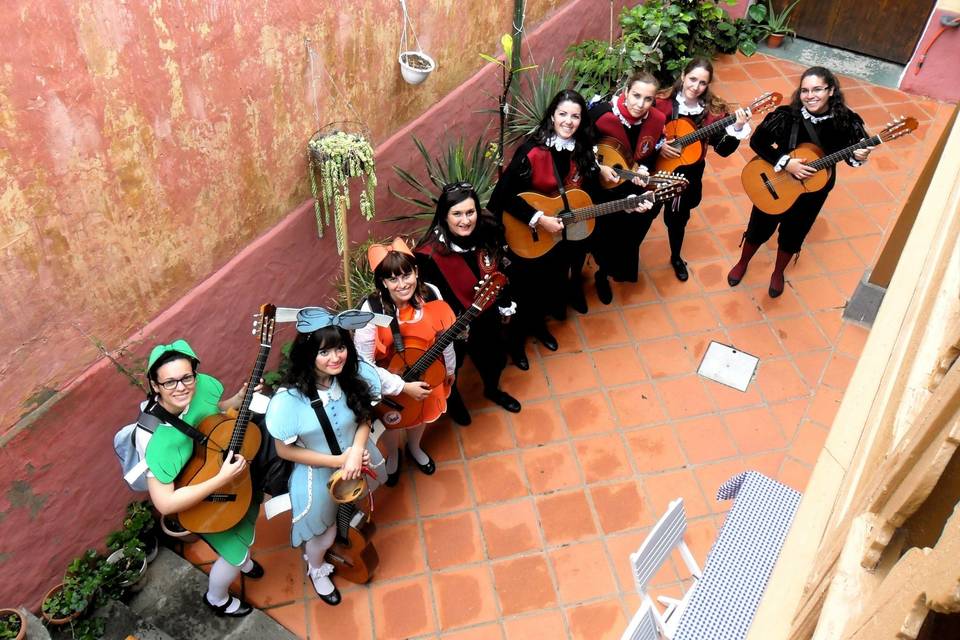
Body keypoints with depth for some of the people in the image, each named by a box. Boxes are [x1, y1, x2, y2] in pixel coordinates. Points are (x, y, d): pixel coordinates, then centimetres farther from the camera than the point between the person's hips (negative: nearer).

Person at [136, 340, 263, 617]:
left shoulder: (202, 385, -26)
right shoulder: (156, 438, -41)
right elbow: (165, 504, -37)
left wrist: (242, 396, -20)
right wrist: (222, 479, -41)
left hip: (222, 465, 6)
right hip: (196, 498, -6)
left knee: (251, 505, 26)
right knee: (237, 550, 6)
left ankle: (241, 560, 59)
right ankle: (216, 599, 40)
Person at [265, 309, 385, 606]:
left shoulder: (356, 375, -22)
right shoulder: (290, 399, -33)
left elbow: (364, 418, -7)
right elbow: (285, 450, -20)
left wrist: (356, 451, -26)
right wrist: (338, 461, -23)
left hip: (358, 463, 4)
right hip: (318, 476, -3)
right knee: (324, 535, 21)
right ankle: (316, 569, 57)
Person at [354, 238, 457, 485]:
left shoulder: (431, 295, -22)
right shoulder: (372, 311, -34)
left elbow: (445, 336, -5)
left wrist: (450, 368, 8)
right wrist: (403, 387, -29)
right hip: (389, 384, -3)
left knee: (422, 415, 31)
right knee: (392, 423, 25)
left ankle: (414, 448, 65)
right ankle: (393, 456, 61)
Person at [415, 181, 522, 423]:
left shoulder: (489, 233, -16)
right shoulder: (429, 254, -33)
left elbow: (499, 273, 1)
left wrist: (506, 307, 11)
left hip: (487, 318, 5)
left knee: (496, 358, 27)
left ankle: (492, 390, 64)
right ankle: (452, 400, 59)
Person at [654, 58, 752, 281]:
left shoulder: (713, 111, -13)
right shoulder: (662, 103, -17)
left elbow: (723, 150, -15)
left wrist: (737, 129, -30)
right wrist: (658, 146, -21)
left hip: (689, 175, 2)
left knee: (678, 218, 20)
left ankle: (676, 257, 46)